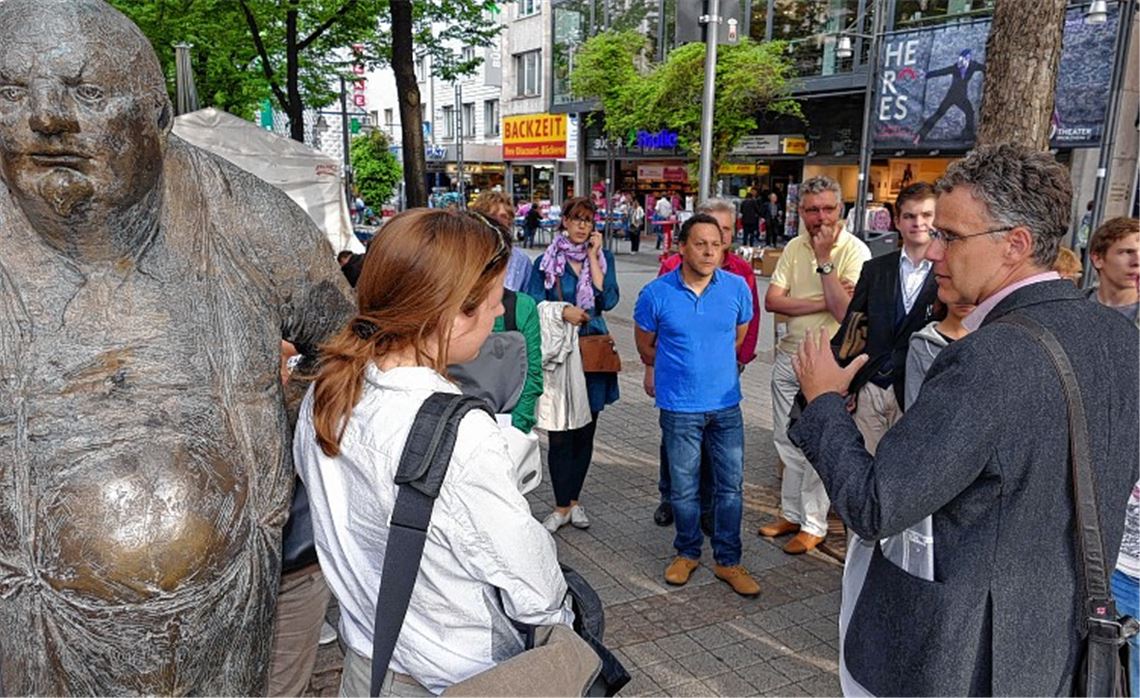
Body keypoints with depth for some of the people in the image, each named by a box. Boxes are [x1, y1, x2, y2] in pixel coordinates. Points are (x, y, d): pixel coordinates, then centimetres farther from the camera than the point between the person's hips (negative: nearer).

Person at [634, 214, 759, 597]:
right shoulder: (656, 294, -10)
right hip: (680, 407, -2)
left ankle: (728, 561, 24)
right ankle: (687, 553, 32)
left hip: (726, 404, 2)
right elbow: (645, 345, 8)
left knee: (731, 485, 9)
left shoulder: (737, 288, -4)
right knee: (684, 488, 10)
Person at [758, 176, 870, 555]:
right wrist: (822, 303, -16)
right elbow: (772, 300, -4)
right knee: (787, 440, 14)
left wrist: (824, 259, -22)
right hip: (789, 354, 6)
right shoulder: (795, 247, 5)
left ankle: (813, 524, 16)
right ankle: (791, 513, 29)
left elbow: (845, 311, -22)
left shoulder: (855, 251, -11)